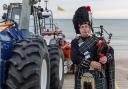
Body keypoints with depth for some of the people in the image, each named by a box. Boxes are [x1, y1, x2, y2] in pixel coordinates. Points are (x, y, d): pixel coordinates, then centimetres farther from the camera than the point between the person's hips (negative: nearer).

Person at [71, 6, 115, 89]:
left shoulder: (97, 40, 6)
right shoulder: (75, 42, 2)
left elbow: (111, 51, 4)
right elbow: (74, 57, -12)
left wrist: (106, 57, -20)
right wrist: (90, 63, -22)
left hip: (98, 75, 1)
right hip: (82, 76, -1)